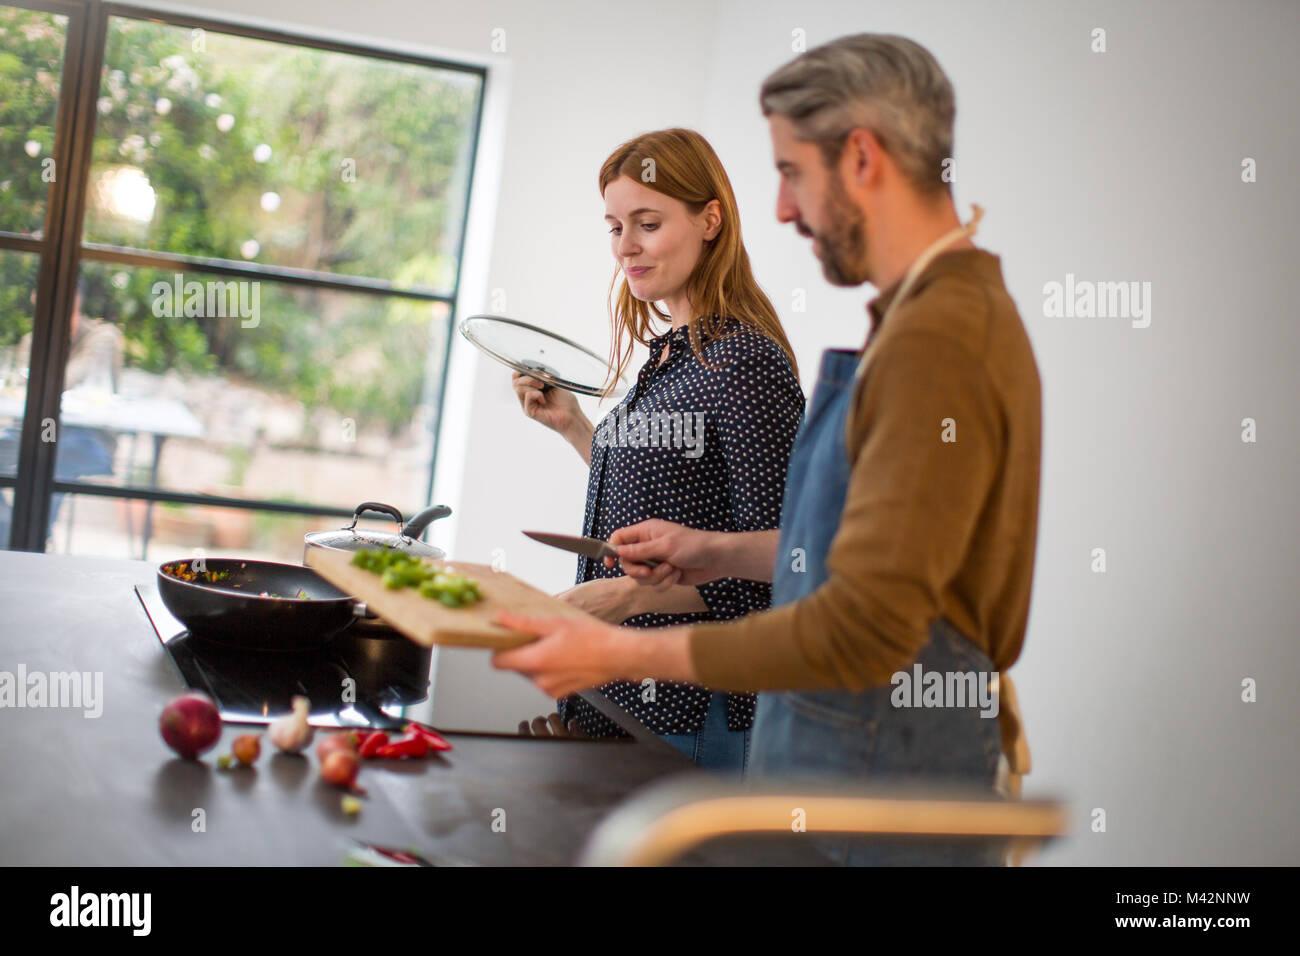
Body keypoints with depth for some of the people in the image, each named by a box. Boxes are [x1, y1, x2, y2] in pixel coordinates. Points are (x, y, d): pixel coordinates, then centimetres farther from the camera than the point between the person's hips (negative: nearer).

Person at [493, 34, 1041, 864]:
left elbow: (864, 627, -26)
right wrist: (723, 553, 15)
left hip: (877, 793, -9)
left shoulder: (936, 340, -22)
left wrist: (622, 654, -20)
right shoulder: (955, 311, 12)